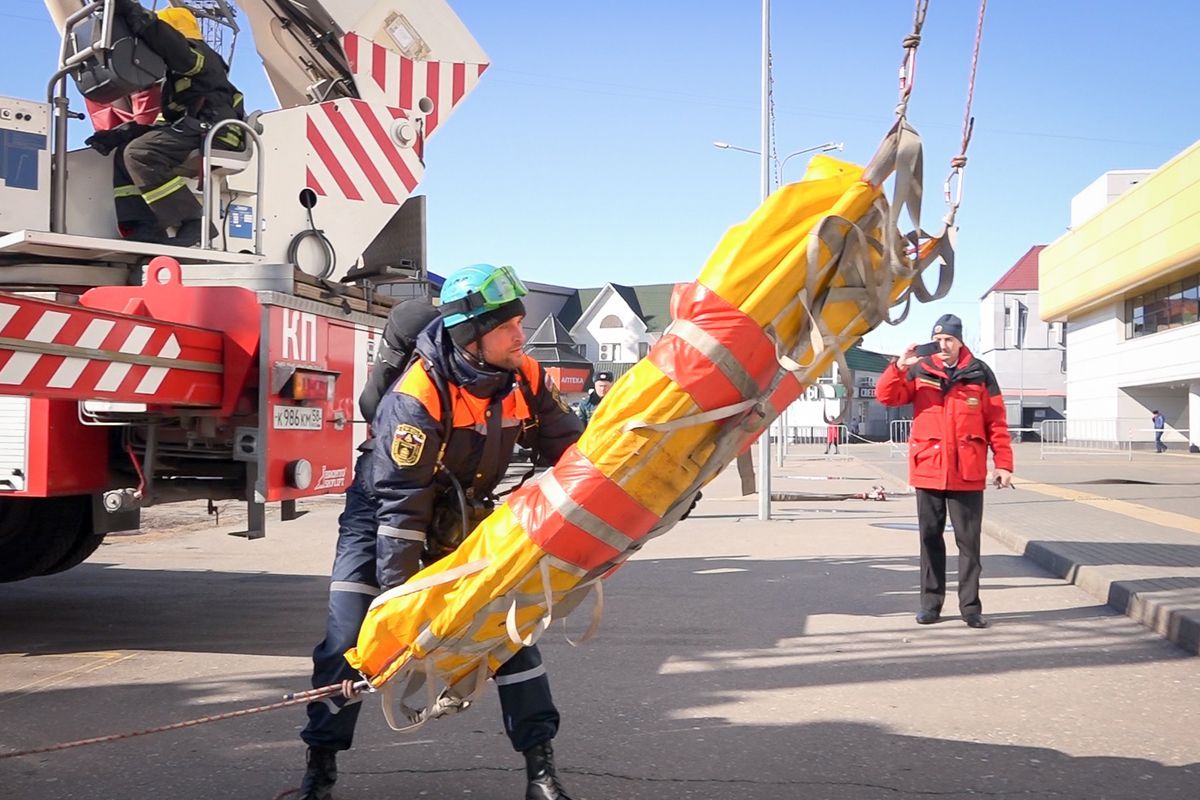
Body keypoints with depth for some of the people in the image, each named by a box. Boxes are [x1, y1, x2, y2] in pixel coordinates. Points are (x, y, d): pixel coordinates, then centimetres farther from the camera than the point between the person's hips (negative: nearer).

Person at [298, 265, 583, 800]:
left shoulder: (525, 380, -15)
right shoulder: (417, 398, -32)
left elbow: (567, 452, -6)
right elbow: (401, 505, -32)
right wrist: (396, 598, -31)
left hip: (462, 516, 5)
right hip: (383, 510, -4)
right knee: (349, 638, -8)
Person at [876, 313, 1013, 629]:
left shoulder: (979, 373, 2)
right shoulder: (919, 370, 5)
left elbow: (996, 422, 1)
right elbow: (886, 396, -4)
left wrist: (1003, 463, -3)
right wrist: (899, 367, -19)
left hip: (968, 473, -1)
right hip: (928, 471, 2)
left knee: (969, 541, 3)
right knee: (930, 538, 8)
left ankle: (970, 605, 10)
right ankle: (931, 602, 17)